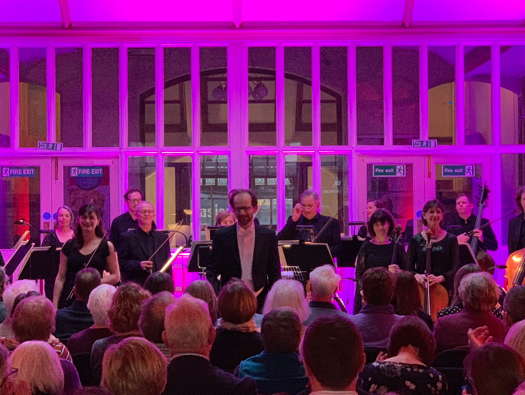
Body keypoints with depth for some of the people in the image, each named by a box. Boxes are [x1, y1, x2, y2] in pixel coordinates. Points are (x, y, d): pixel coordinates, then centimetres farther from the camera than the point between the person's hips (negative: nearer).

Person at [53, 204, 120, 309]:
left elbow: (116, 276, 3)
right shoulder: (69, 246, 7)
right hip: (68, 299, 2)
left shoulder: (106, 246, 1)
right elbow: (60, 278, 8)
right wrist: (55, 305, 1)